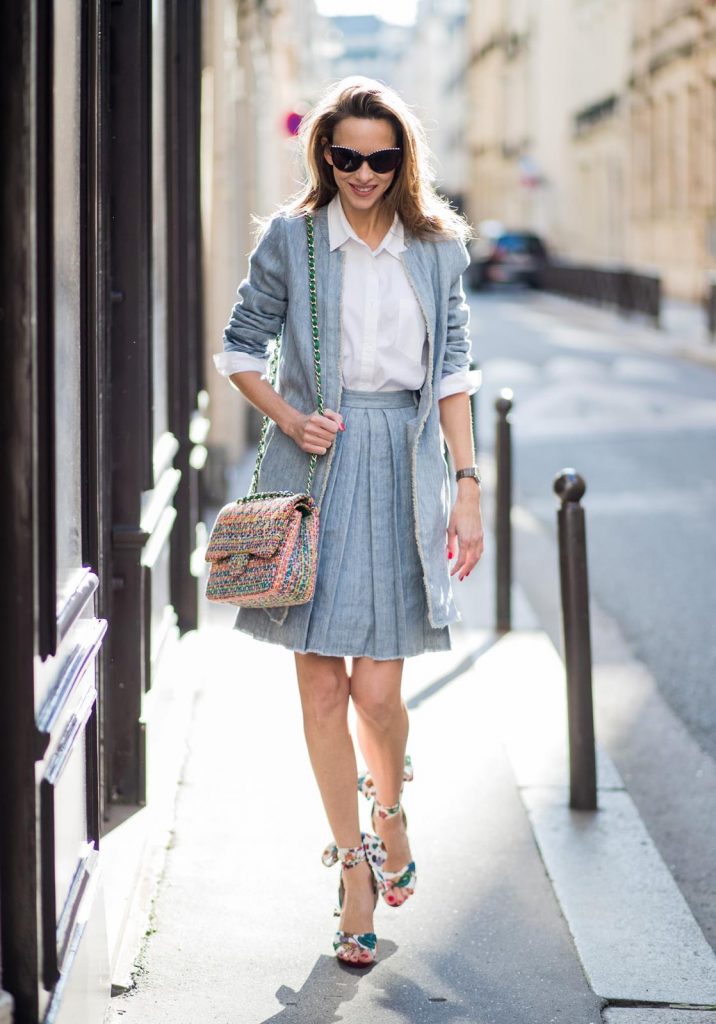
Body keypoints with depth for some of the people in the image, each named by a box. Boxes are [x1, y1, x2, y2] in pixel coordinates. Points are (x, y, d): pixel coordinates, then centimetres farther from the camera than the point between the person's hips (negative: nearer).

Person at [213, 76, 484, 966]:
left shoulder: (437, 245, 6)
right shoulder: (289, 239, 1)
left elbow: (452, 371, 7)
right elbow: (239, 347, 9)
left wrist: (468, 484, 1)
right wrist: (289, 418, -8)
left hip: (403, 470, 0)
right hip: (315, 466, 0)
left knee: (376, 686, -3)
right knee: (321, 684, 1)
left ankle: (390, 808, 29)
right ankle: (354, 863, 16)